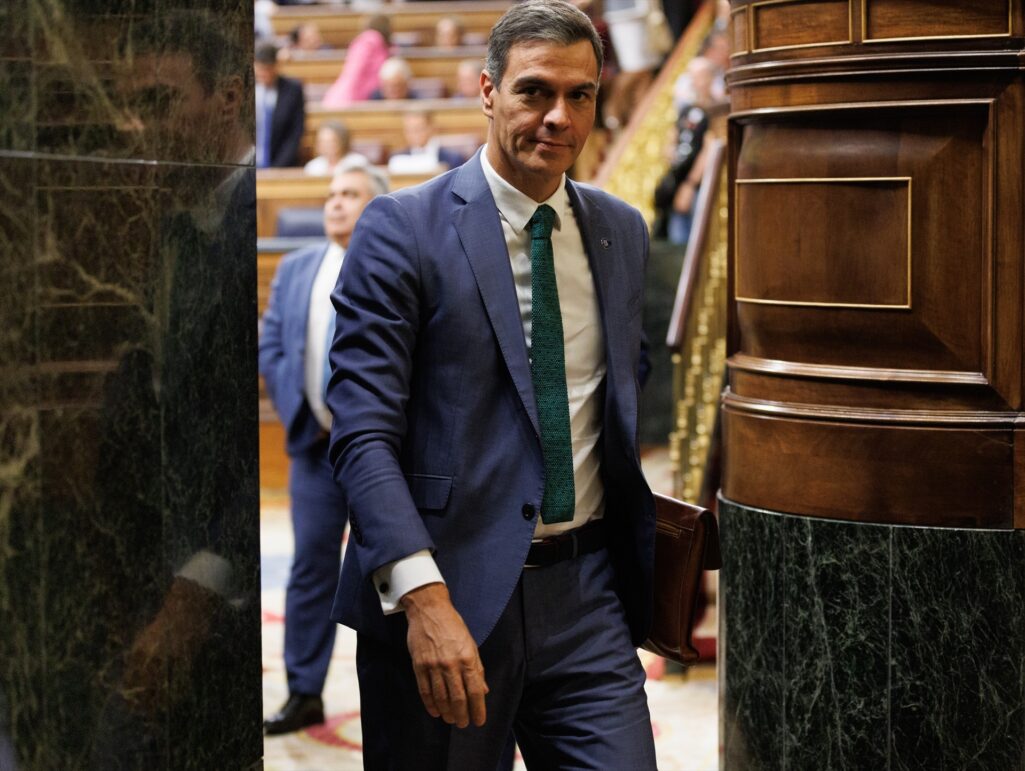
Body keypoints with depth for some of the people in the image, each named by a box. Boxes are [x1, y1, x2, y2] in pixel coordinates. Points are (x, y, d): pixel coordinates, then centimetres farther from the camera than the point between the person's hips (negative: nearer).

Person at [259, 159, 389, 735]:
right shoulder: (295, 269, 12)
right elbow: (271, 347, 10)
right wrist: (297, 413, -2)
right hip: (316, 443, 4)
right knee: (311, 568, 4)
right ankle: (305, 693, 10)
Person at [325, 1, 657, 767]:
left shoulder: (622, 231, 11)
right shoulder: (402, 229, -6)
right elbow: (362, 434, -13)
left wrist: (652, 556, 11)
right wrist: (424, 597, -24)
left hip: (585, 591, 4)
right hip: (447, 595, -4)